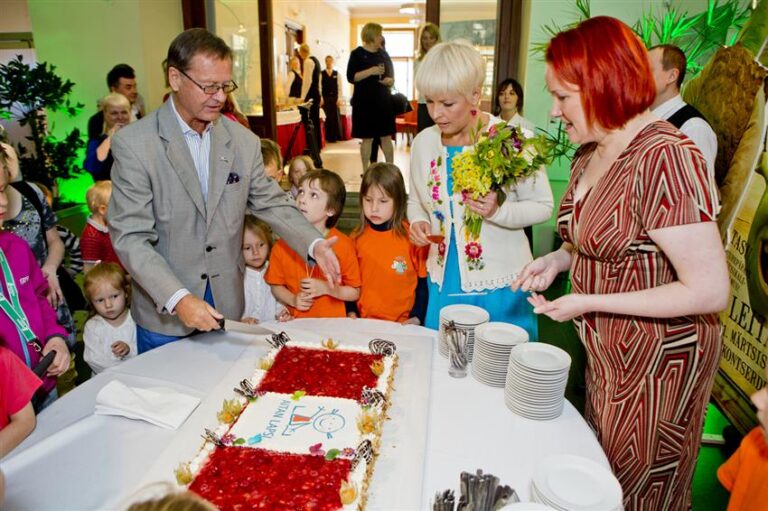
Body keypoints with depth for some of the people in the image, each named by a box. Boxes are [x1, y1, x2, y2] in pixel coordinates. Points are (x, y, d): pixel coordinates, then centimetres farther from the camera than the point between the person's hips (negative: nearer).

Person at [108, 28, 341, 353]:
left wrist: (314, 244, -15)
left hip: (226, 307, 4)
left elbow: (272, 204, 2)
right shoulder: (133, 143, -14)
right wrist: (178, 299, -27)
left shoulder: (244, 141, -2)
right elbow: (130, 238, -17)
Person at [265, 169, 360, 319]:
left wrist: (326, 288, -12)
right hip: (296, 323, 2)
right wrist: (293, 300, -6)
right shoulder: (283, 244, 1)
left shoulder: (344, 245, -4)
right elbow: (276, 285, 10)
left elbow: (354, 293, 1)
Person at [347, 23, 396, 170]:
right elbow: (351, 77, -10)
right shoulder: (357, 54, -2)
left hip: (383, 100, 4)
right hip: (365, 102, -4)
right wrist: (370, 71, -20)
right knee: (367, 138, 0)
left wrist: (389, 80, -6)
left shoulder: (383, 54, 12)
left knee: (386, 137, 4)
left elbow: (392, 77, 17)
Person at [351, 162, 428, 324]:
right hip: (365, 321, 2)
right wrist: (351, 312, 3)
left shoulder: (412, 237, -5)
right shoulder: (357, 237, 4)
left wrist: (416, 318, -5)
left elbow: (423, 282, 1)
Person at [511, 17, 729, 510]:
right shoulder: (590, 155, 2)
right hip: (608, 355, 8)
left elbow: (709, 291, -26)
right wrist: (558, 259, -1)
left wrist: (590, 303, -23)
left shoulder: (664, 156, -25)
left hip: (659, 365, -8)